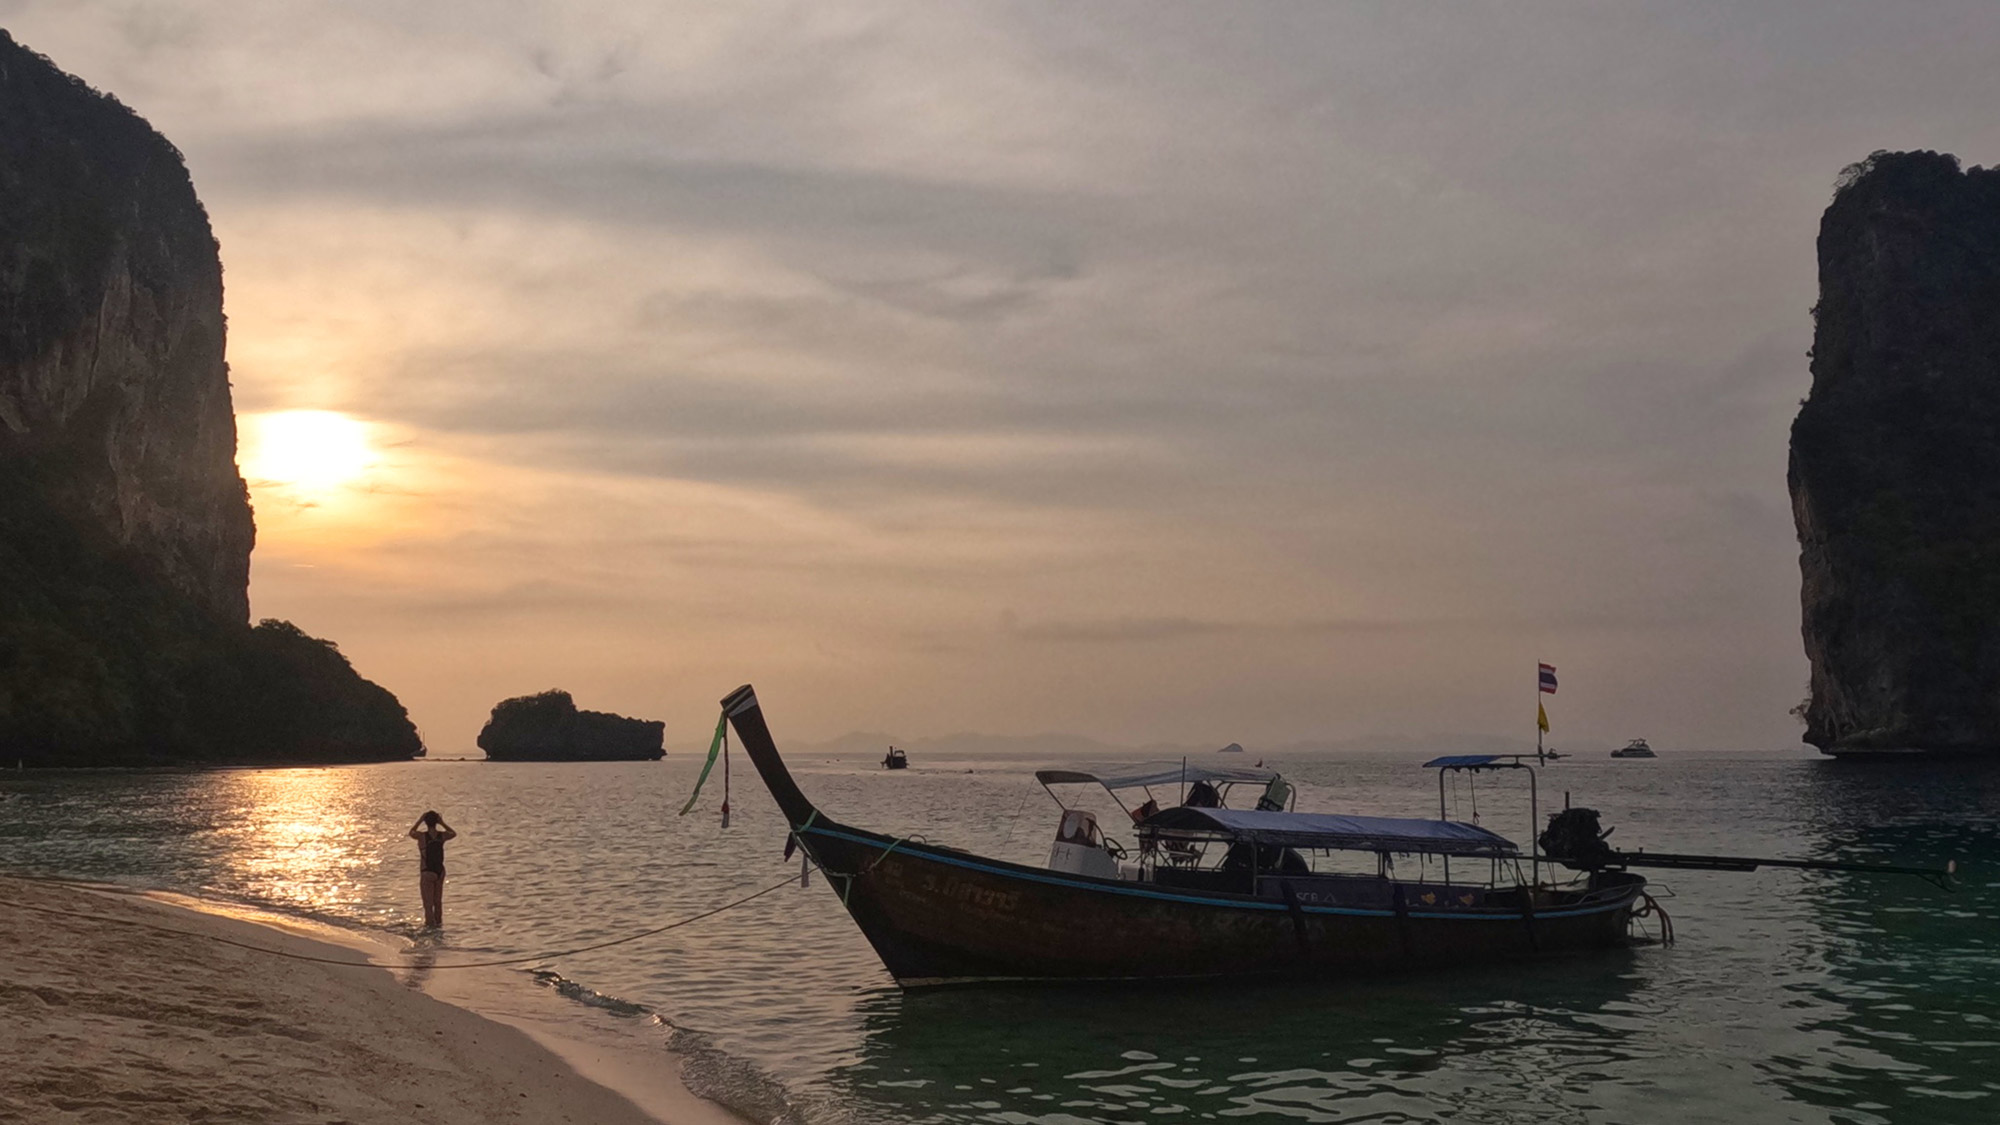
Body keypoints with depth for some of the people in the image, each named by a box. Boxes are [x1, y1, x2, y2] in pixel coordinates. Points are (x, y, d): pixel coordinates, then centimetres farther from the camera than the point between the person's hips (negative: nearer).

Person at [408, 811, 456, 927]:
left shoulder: (422, 836, -15)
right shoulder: (442, 835, -5)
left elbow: (411, 833, 8)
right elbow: (454, 834, 19)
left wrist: (420, 820, 9)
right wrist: (442, 823, 13)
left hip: (427, 873, -5)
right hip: (440, 871, 5)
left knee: (428, 903, 3)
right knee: (438, 901, 20)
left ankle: (430, 925, 5)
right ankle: (438, 922, 32)